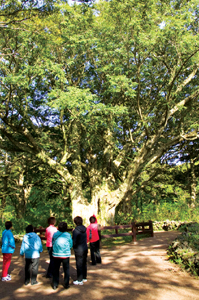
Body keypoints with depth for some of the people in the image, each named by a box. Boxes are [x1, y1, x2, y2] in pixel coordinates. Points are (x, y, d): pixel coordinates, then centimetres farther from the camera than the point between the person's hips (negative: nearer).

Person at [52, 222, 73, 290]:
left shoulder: (54, 234, -5)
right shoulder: (68, 235, -11)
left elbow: (52, 243, 6)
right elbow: (71, 245, 0)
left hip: (56, 255, 2)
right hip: (65, 255, -2)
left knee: (56, 270, 14)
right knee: (66, 270, 13)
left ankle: (55, 285, 18)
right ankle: (66, 284, 18)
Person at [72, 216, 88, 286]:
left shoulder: (75, 231, -20)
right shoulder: (84, 229, 1)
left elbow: (74, 242, -17)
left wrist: (73, 246, 1)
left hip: (79, 250, -7)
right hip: (85, 248, 7)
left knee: (79, 265, 4)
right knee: (84, 264, 17)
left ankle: (79, 280, 14)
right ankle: (84, 278, 30)